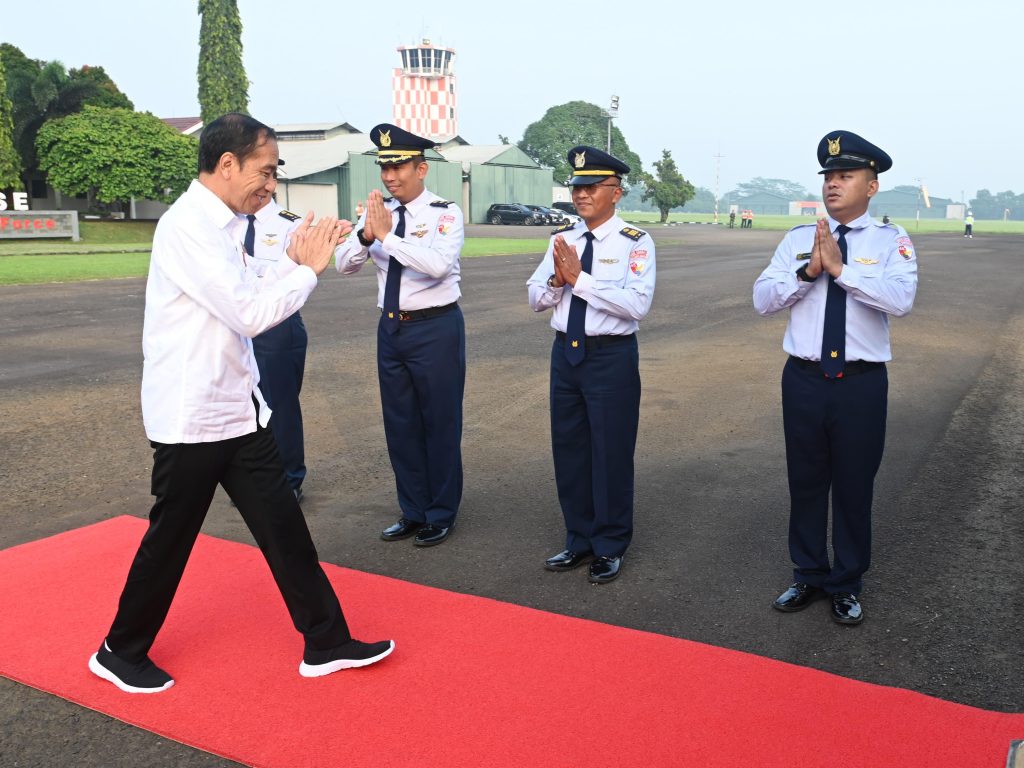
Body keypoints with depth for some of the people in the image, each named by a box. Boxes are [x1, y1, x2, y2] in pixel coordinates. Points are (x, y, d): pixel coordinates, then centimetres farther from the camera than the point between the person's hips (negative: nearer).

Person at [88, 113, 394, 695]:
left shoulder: (223, 226, 10)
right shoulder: (188, 227, -19)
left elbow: (249, 300, 12)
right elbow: (251, 315, -23)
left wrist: (294, 259, 3)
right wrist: (309, 268, -11)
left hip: (239, 411, 8)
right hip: (192, 420, -8)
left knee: (283, 526, 10)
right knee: (171, 539, 8)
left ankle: (326, 643, 20)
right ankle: (121, 653, 31)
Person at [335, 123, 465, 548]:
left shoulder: (445, 213, -11)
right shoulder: (378, 211, 5)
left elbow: (438, 264, -28)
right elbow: (344, 264, 0)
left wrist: (388, 234, -28)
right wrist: (366, 233, -18)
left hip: (435, 327, -6)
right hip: (391, 326, 6)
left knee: (440, 423, 5)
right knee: (399, 424, 14)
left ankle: (441, 514, 22)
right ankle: (413, 511, 30)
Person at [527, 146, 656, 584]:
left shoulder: (635, 243, -9)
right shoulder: (561, 239, 6)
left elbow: (638, 305, -22)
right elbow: (536, 299, 6)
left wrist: (580, 278, -23)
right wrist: (557, 279, -15)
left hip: (611, 356, -5)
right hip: (565, 352, 6)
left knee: (611, 454, 4)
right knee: (569, 450, 14)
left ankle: (610, 548, 23)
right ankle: (579, 541, 31)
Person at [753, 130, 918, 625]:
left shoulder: (891, 241, -3)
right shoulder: (798, 239, 4)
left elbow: (901, 299, -21)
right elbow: (762, 299, -5)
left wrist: (841, 268, -25)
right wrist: (808, 271, -19)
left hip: (861, 383, -2)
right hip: (803, 379, 2)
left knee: (854, 487, 10)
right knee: (805, 483, 14)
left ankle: (847, 586, 29)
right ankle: (809, 577, 33)